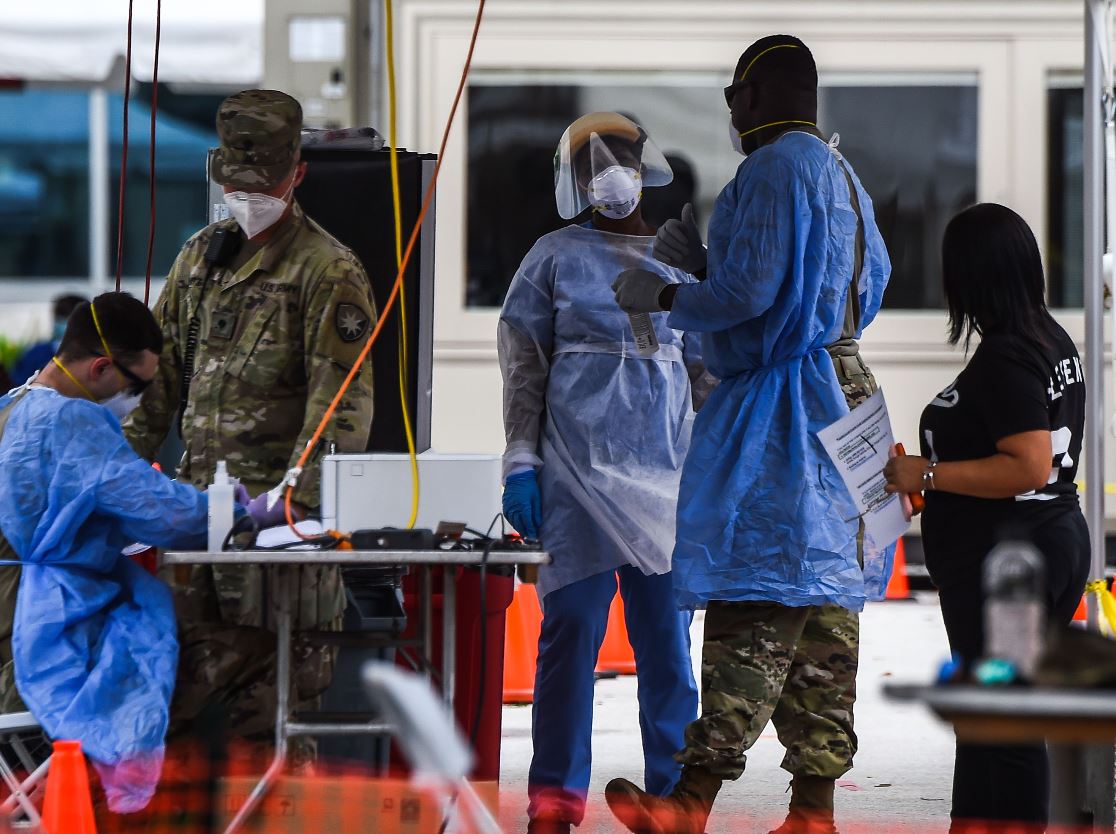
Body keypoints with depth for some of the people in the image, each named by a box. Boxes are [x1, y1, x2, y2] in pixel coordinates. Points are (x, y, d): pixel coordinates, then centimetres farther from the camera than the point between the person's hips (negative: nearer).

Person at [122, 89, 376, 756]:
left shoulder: (328, 271, -5)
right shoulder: (200, 257, 17)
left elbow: (341, 398, -12)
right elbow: (160, 369, 21)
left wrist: (295, 494, -22)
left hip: (280, 505, -6)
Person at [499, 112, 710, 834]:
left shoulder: (680, 262, 14)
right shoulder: (556, 258, 6)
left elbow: (706, 373, 18)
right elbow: (524, 367, 5)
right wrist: (522, 463, -2)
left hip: (665, 475, 3)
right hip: (579, 474, -3)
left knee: (668, 632, 2)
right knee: (572, 627, -4)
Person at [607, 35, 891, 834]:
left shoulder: (774, 168, -11)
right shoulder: (841, 175, 20)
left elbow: (749, 293, -19)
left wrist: (664, 296, -3)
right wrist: (701, 265, 24)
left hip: (784, 412, -10)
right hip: (841, 393, 10)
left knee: (758, 604, -13)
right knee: (823, 606, 8)